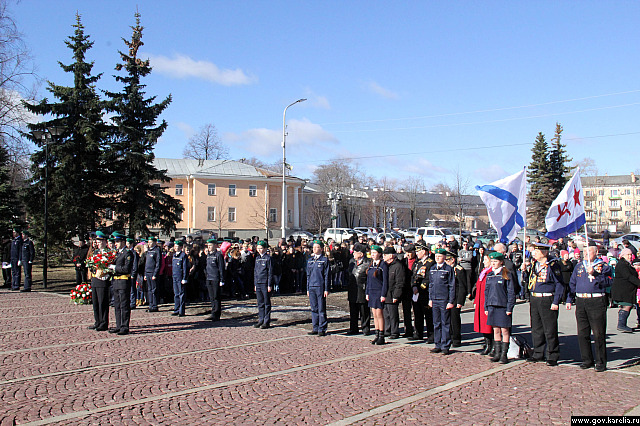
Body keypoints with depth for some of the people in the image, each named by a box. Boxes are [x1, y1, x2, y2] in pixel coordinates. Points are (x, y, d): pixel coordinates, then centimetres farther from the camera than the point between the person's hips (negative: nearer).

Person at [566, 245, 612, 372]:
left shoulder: (603, 266, 3)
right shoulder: (579, 266, 16)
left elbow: (608, 282, -12)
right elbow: (572, 284, 18)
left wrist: (594, 274, -22)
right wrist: (569, 300, 12)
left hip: (597, 302, -5)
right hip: (580, 302, 5)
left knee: (598, 333, -2)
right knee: (582, 333, 7)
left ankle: (601, 362, 7)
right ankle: (587, 360, 19)